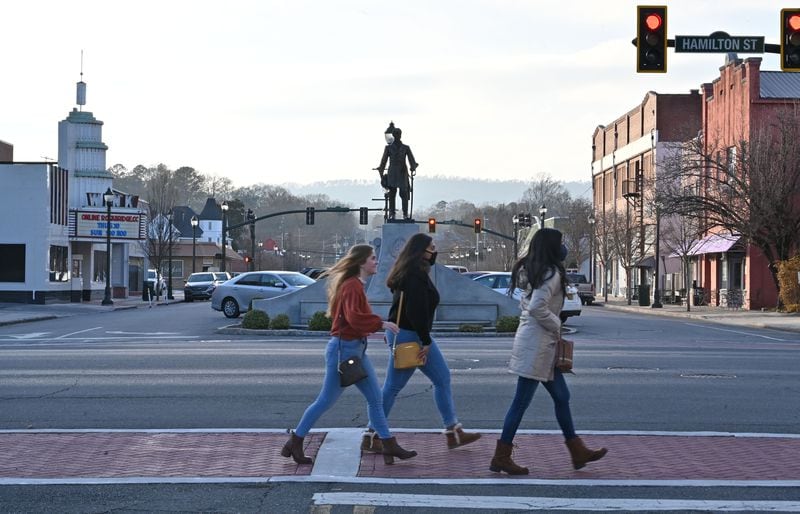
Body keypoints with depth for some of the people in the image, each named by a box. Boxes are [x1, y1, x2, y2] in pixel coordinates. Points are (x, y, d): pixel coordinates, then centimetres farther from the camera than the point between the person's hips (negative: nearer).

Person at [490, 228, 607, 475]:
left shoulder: (532, 272, 12)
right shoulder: (552, 274, -16)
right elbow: (537, 307, -26)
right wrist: (556, 325, -11)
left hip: (533, 341, 10)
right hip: (538, 344, -10)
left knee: (561, 396, 16)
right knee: (521, 401, -3)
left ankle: (578, 452, 23)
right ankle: (501, 457, 3)